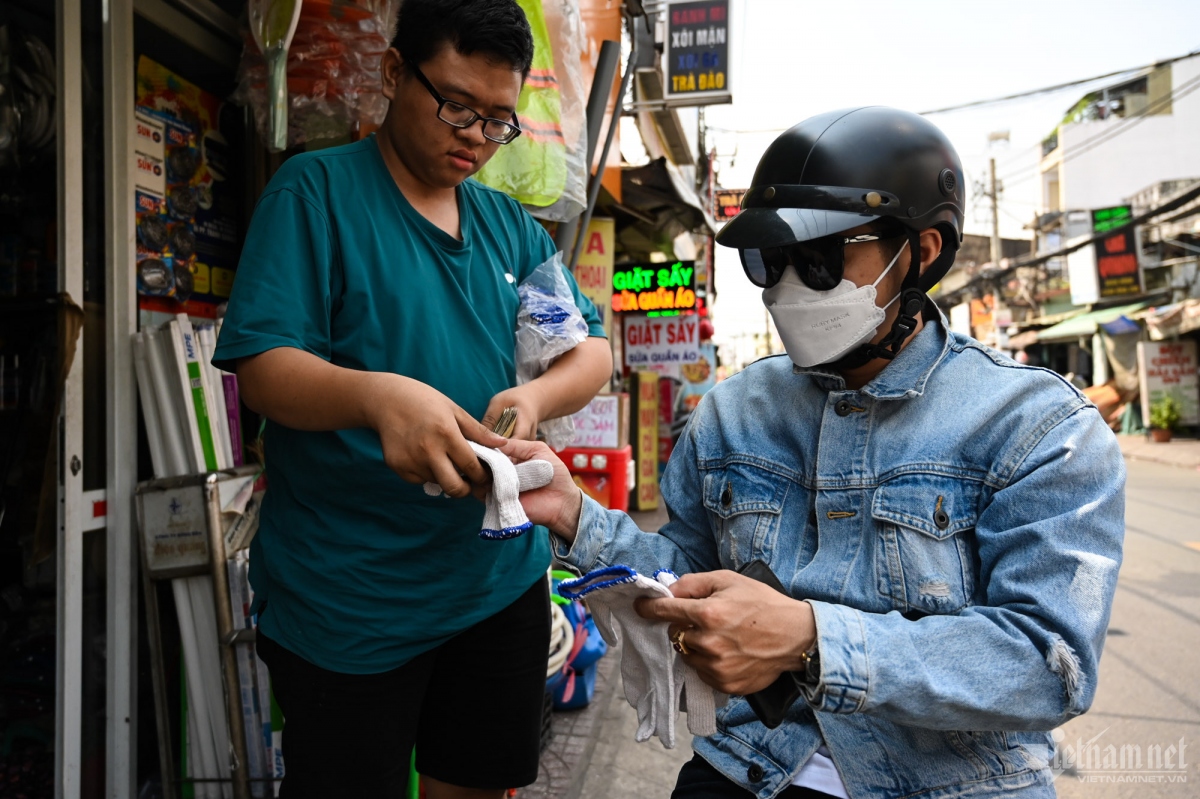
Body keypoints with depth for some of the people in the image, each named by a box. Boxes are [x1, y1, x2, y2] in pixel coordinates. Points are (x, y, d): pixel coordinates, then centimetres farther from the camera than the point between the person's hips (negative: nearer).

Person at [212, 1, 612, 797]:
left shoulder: (511, 225, 8)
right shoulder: (316, 190, -7)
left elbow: (594, 351, 5)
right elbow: (263, 368, -14)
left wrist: (536, 397, -17)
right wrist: (377, 396, -35)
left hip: (501, 577, 5)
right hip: (348, 602, -4)